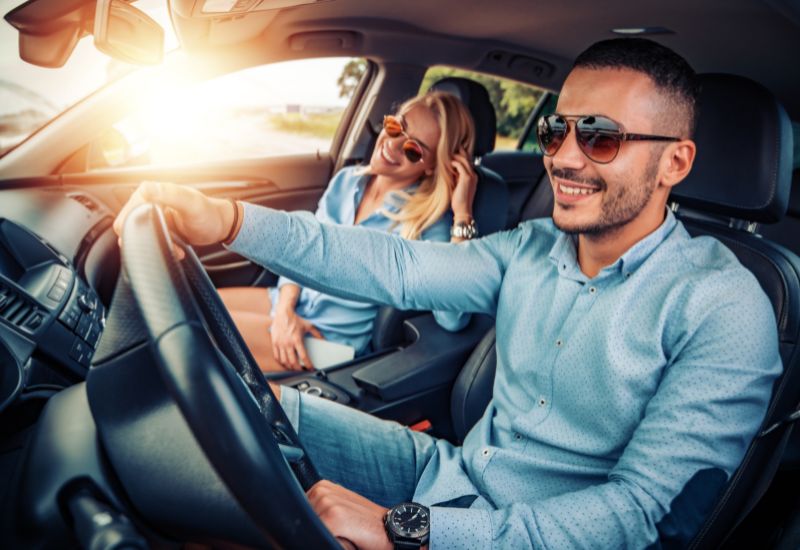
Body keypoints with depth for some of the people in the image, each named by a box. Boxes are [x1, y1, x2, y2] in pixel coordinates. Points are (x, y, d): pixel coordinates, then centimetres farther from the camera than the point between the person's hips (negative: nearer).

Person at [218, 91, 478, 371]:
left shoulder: (428, 222, -18)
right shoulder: (347, 180, 1)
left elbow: (452, 320, -31)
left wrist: (463, 216, -31)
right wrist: (284, 311, -9)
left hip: (336, 336, -6)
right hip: (290, 301, 6)